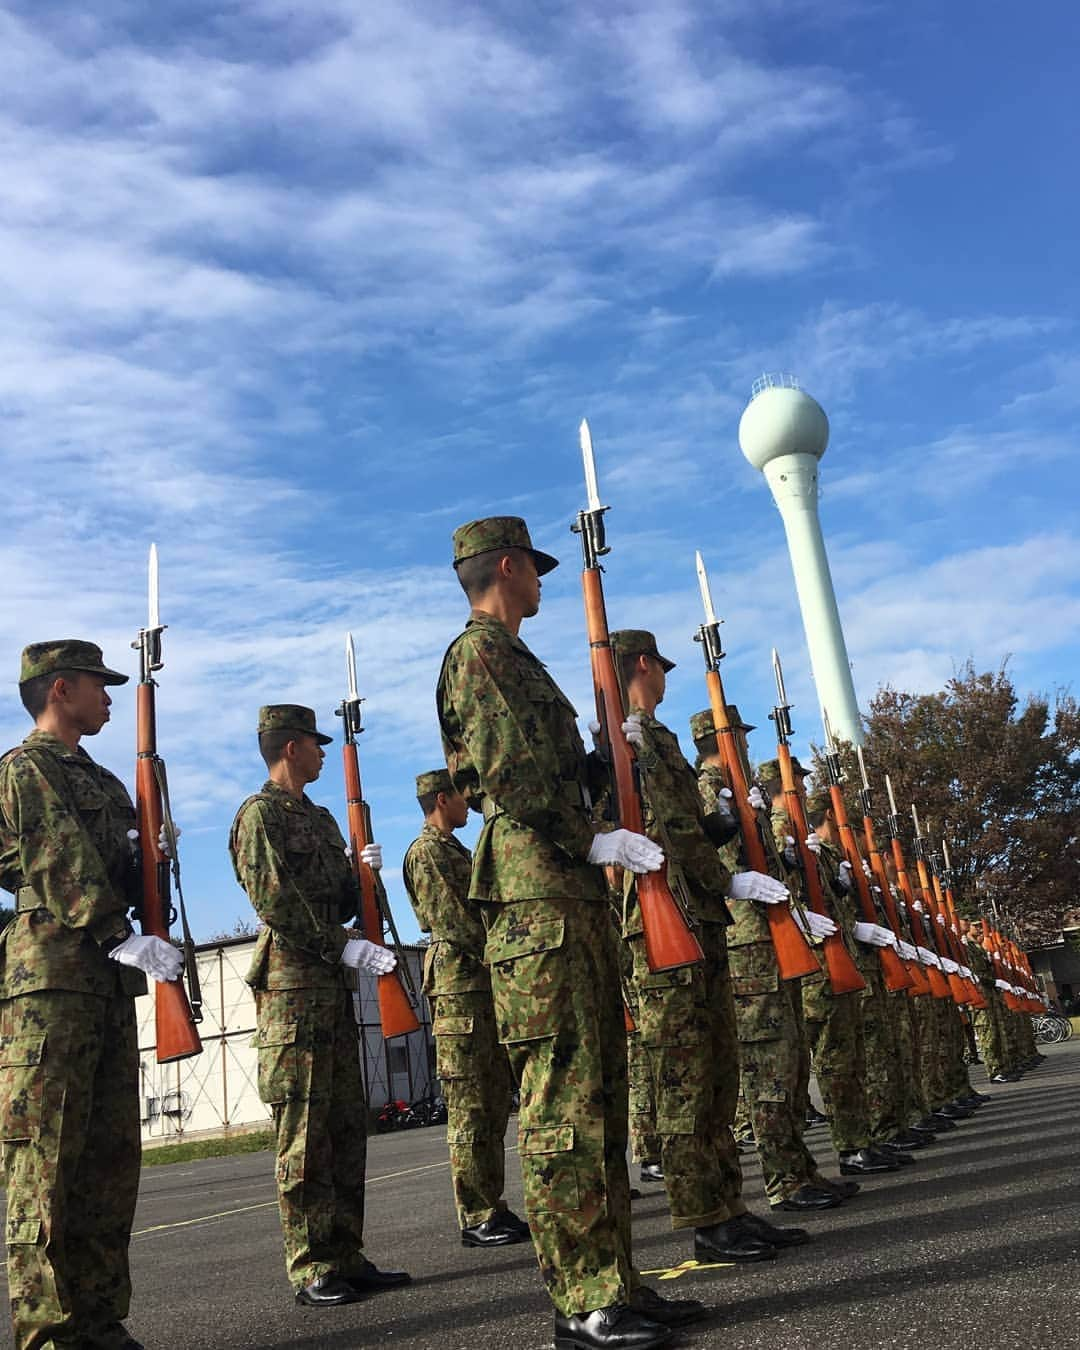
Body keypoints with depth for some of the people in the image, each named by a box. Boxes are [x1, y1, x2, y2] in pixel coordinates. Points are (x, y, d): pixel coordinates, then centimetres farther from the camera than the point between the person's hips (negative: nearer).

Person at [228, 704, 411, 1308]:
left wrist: (362, 872, 5)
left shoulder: (321, 818, 21)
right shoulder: (261, 815, -5)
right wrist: (346, 946, -18)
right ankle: (312, 1270, 1)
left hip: (334, 984, 9)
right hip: (293, 982, -9)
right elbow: (275, 902, -16)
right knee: (305, 1129, -5)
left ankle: (346, 1257, 16)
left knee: (347, 1123, 9)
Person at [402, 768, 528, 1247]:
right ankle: (476, 1219, -2)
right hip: (458, 981, -10)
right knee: (470, 1108, -6)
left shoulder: (455, 850, 23)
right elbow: (454, 919, -16)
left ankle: (491, 1207, 17)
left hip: (483, 984, 10)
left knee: (493, 1103, 11)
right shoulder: (426, 851, -7)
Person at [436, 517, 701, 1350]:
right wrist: (594, 842, -12)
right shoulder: (481, 653, -7)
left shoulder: (512, 659, 25)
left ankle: (612, 1279, 19)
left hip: (571, 895, 11)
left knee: (599, 1089, 11)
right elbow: (512, 779, -17)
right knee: (563, 1097, -7)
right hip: (538, 896, -11)